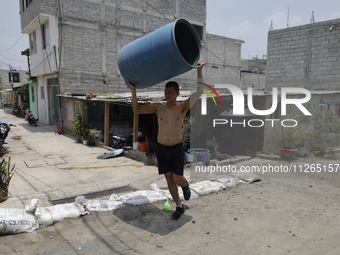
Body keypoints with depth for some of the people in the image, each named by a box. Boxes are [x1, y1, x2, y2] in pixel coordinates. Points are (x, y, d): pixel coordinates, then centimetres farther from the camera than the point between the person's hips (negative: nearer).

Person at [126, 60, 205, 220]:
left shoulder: (183, 106, -9)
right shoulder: (158, 107, -3)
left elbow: (200, 91, -18)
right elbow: (136, 110, -3)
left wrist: (199, 70, -21)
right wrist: (133, 90, -11)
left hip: (177, 149, -2)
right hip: (161, 149, 2)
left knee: (177, 180, -2)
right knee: (169, 179, 7)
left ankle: (185, 185, 38)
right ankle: (179, 207, 25)